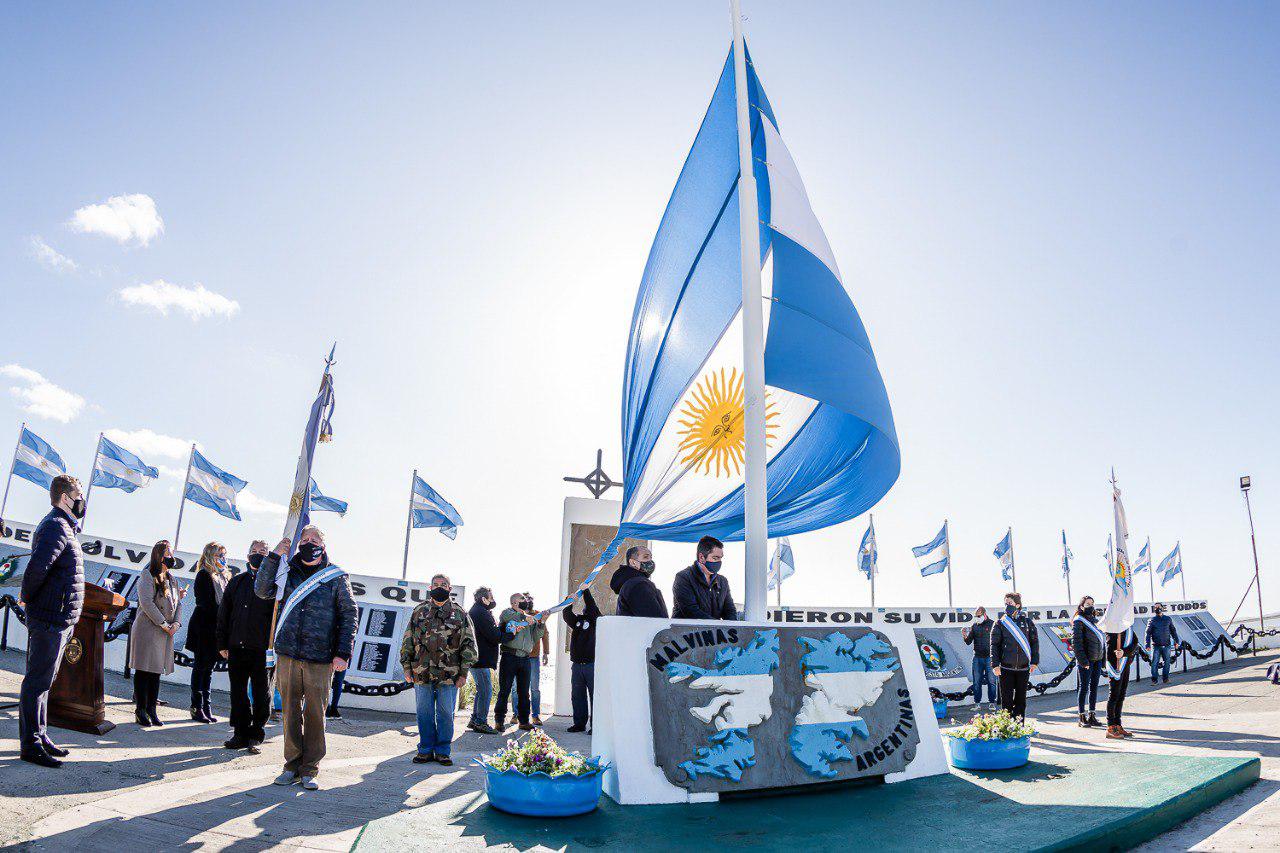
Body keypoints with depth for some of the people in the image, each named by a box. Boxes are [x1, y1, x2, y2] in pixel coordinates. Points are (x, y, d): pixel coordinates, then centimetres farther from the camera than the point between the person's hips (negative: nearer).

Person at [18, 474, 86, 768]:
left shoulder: (63, 527, 17)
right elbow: (37, 566, -28)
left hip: (60, 620, 10)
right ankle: (30, 744, 4)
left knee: (44, 680, 16)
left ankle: (39, 736, 25)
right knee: (38, 681, -3)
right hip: (50, 619, -10)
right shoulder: (56, 527, -15)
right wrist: (28, 596, -13)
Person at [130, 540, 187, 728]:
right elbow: (146, 603, -16)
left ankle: (151, 710, 14)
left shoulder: (171, 579, 15)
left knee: (157, 671, 9)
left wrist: (176, 623, -1)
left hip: (165, 632, 7)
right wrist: (163, 624, -16)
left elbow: (178, 602, 15)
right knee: (144, 670, -2)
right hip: (147, 629, -7)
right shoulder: (147, 576, -7)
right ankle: (140, 711, 6)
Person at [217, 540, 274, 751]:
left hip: (261, 648, -4)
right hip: (236, 647, 4)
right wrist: (223, 644, 8)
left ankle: (256, 736, 14)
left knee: (261, 694, 3)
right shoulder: (237, 582, 11)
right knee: (238, 692, 10)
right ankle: (241, 734, 22)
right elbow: (223, 614, 13)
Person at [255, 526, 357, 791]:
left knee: (315, 714, 2)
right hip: (287, 655, 2)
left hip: (320, 659, -2)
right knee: (291, 712, 9)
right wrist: (275, 556, -9)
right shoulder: (288, 572, 11)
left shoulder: (337, 577, 3)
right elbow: (262, 590, -2)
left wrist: (343, 653, -5)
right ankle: (292, 766, 22)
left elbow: (349, 616, 2)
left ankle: (309, 770, 13)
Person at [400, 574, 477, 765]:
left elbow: (468, 645, 3)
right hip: (422, 674, 2)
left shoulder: (460, 614, 5)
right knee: (424, 713, 8)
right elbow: (408, 641, 12)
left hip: (449, 676, -1)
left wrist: (463, 673, -3)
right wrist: (407, 667, 5)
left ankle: (443, 751, 15)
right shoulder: (419, 611, 10)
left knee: (446, 714, 4)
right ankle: (426, 750, 20)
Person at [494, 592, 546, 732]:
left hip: (525, 659, 5)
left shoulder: (531, 618, 18)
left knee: (524, 692, 9)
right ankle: (499, 720, 9)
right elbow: (506, 615, -22)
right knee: (505, 690, 1)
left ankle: (524, 721, 17)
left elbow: (536, 638, 14)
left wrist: (541, 624, -1)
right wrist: (525, 616, -27)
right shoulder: (507, 612, 3)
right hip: (509, 656, -5)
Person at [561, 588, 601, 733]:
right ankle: (580, 723, 17)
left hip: (591, 665, -5)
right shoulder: (577, 620, 14)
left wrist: (586, 591, -12)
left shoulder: (594, 620, 1)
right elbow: (566, 615, 0)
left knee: (594, 696, -3)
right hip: (576, 665, 5)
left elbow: (592, 607, -14)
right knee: (577, 696, 9)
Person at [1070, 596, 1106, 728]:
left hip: (1097, 659, 7)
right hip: (1085, 660, -6)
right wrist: (1082, 660, -18)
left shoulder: (1096, 620, 15)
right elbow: (1076, 642, -12)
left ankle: (1092, 715, 18)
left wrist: (1103, 659, 11)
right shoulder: (1079, 620, -6)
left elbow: (1102, 639, 18)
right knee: (1084, 688, -2)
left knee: (1094, 687, 10)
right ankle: (1082, 718, 3)